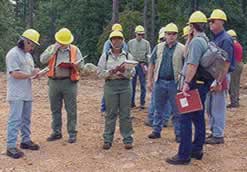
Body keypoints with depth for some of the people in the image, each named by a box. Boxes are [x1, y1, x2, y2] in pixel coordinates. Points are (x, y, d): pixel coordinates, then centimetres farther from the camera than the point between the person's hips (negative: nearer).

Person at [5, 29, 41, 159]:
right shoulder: (13, 54, -13)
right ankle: (11, 147, -5)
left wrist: (36, 74, -1)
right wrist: (31, 74, -12)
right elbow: (15, 74, -21)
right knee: (15, 120, -8)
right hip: (16, 94, -9)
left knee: (26, 119, 15)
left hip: (27, 93, 9)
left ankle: (26, 141, 27)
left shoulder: (28, 55, 16)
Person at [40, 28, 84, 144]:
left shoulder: (75, 49, 5)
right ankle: (56, 132, 22)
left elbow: (81, 65, 4)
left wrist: (72, 64, -16)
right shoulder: (51, 48, 7)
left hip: (69, 82, -2)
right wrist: (53, 50, -14)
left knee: (71, 110, 0)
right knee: (55, 109, 10)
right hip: (54, 82, 2)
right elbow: (42, 60, -7)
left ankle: (72, 133, 9)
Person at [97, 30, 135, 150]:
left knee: (125, 113, 4)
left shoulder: (128, 55, 8)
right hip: (110, 85, 0)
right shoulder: (105, 56, 6)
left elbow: (132, 72, 2)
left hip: (125, 85, 1)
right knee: (110, 113, 5)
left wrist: (124, 71, -17)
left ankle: (127, 139, 12)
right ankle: (108, 139, 13)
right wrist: (111, 71, -15)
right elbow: (100, 73, 0)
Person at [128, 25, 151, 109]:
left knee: (143, 85, 1)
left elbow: (148, 55, 3)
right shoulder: (130, 42, 9)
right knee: (132, 84, 4)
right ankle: (131, 102, 13)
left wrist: (145, 65, -7)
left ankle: (142, 103, 8)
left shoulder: (146, 43, 6)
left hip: (142, 65, -1)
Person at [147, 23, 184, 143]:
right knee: (158, 108, 12)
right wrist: (150, 81, 5)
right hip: (160, 82, 3)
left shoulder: (182, 49, -1)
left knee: (177, 110, 5)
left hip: (175, 83, -3)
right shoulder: (158, 47, 7)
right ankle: (156, 130, 23)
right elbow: (152, 65, 10)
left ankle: (179, 134, 14)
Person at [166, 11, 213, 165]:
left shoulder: (196, 41, -15)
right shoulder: (206, 40, 15)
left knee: (186, 118, -7)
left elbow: (193, 64, -25)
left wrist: (187, 83, -24)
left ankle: (184, 155, -3)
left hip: (195, 84, -10)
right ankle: (197, 149, 26)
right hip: (203, 83, 10)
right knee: (198, 117, 15)